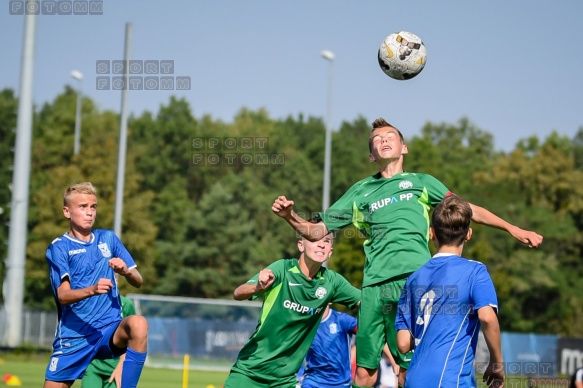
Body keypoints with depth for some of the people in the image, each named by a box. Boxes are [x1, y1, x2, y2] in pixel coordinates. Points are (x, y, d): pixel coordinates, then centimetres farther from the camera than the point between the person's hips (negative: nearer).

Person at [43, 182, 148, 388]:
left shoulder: (108, 238, 11)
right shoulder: (59, 247, 0)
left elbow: (138, 281, 10)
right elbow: (63, 295, -14)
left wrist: (126, 271, -14)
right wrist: (92, 290, -34)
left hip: (110, 332, 1)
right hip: (73, 337, -1)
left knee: (138, 323, -31)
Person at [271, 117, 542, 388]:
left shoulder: (420, 182, 20)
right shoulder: (360, 192, 23)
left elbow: (468, 210, 19)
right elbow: (316, 231, 22)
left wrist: (513, 229, 11)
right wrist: (290, 216, 3)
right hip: (374, 285, 2)